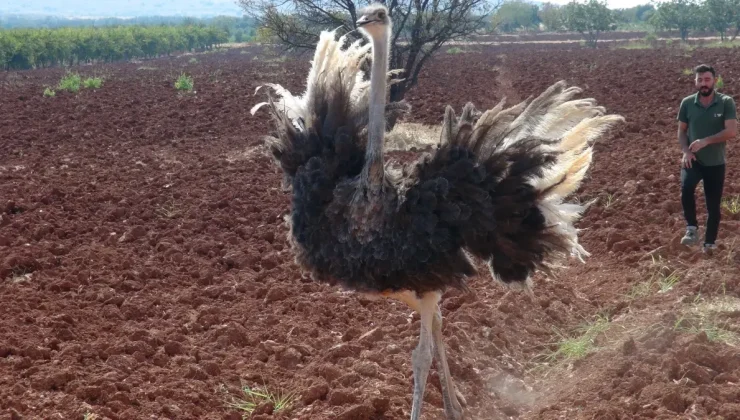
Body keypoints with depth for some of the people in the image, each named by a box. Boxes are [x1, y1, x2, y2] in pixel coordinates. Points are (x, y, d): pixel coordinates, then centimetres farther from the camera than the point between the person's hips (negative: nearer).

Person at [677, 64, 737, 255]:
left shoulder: (726, 103, -9)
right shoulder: (687, 103, -2)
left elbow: (731, 132, -17)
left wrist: (705, 141, -25)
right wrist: (685, 151, -11)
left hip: (715, 163, 0)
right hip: (693, 160, 1)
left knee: (714, 206, 8)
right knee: (686, 188, -29)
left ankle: (710, 243, 26)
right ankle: (692, 228, -9)